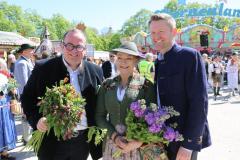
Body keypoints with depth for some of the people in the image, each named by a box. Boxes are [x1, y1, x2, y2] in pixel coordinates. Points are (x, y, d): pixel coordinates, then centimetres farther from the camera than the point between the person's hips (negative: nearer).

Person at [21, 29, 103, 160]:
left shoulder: (95, 71, 0)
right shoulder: (43, 68, -7)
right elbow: (27, 97, -2)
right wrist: (36, 119, -17)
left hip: (83, 141, 3)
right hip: (52, 141, -2)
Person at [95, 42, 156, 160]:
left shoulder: (146, 85, -7)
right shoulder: (107, 85, 0)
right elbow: (100, 116, 2)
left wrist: (139, 141, -16)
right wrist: (114, 136, -11)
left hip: (138, 147, -2)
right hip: (112, 145, 2)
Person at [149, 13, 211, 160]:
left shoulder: (190, 56, -12)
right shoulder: (157, 63, 8)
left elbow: (199, 102, -17)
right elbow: (159, 101, 10)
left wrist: (189, 143, -19)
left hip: (184, 139, -6)